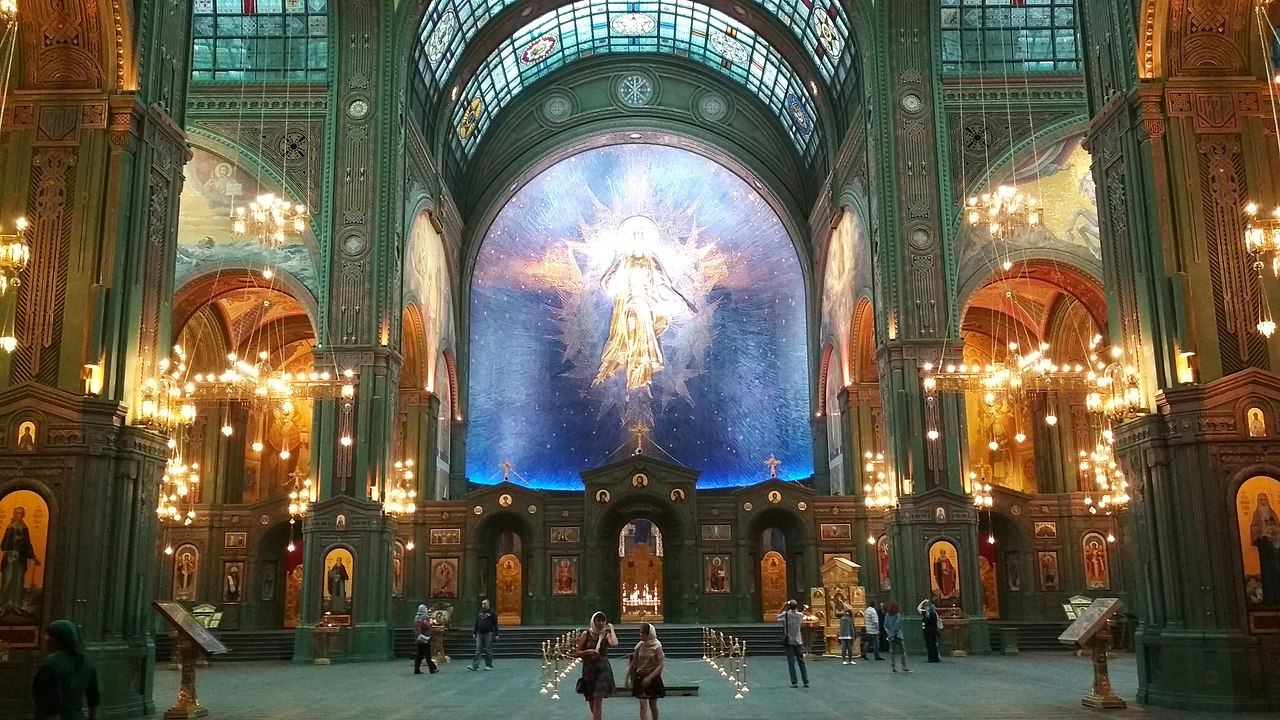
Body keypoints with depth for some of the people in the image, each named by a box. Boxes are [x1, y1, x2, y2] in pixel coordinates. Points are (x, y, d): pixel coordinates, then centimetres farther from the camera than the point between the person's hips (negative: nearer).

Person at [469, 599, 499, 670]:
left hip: (488, 634, -5)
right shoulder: (480, 613, 14)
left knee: (488, 650, 1)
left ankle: (489, 665, 10)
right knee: (478, 650, -2)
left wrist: (496, 634, -8)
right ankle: (475, 666, -5)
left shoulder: (492, 613, -1)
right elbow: (476, 623, 19)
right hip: (480, 634, 5)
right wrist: (474, 633, 15)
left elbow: (495, 624, -3)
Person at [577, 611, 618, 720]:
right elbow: (578, 653, 2)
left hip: (603, 669, -2)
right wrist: (588, 651, -17)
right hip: (588, 669, 2)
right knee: (591, 699, 13)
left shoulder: (606, 635, -3)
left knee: (598, 699, -10)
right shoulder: (586, 634, -2)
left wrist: (611, 629, -13)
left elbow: (614, 644, -25)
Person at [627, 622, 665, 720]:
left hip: (653, 678, -2)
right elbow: (634, 663, 6)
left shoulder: (656, 646, -10)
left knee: (652, 705, 10)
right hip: (641, 677, 2)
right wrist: (631, 677, 8)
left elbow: (661, 665, -12)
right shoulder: (640, 645, -2)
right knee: (643, 705, -6)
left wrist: (650, 677, -20)